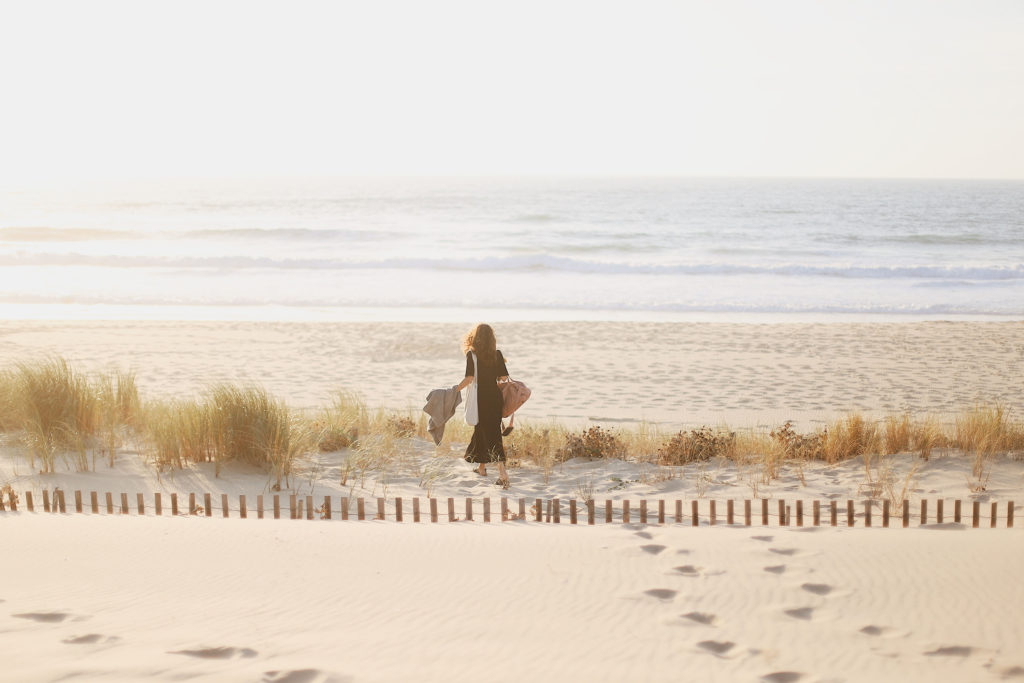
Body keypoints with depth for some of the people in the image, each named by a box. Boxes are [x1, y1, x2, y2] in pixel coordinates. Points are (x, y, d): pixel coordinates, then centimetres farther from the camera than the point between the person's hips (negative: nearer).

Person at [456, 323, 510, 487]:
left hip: (481, 399, -4)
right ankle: (482, 466, 22)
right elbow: (504, 377, -1)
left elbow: (469, 378, -17)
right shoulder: (497, 354, 0)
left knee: (490, 435, 3)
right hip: (495, 398, 4)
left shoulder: (472, 354, -9)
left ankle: (502, 472, -2)